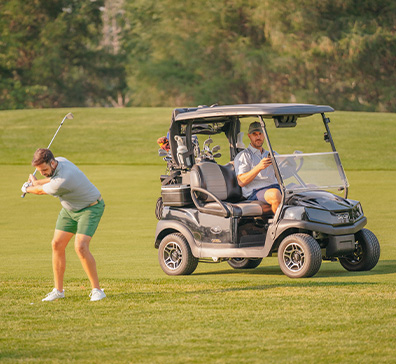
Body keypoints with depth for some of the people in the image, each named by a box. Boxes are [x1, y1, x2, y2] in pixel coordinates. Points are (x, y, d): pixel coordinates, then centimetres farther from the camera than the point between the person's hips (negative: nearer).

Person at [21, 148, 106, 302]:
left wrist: (28, 188, 6)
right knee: (57, 244, 1)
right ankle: (58, 290, 10)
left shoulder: (62, 182, -37)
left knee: (81, 247, -23)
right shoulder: (59, 161, -10)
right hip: (70, 208, 9)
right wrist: (36, 182, 10)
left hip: (90, 208, -9)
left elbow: (41, 191, -15)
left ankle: (96, 290, -12)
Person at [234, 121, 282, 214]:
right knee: (275, 195, -38)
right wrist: (258, 167, -17)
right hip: (254, 192, -6)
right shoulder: (243, 156, 8)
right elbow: (241, 182, -7)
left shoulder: (269, 155, 29)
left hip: (274, 187, 6)